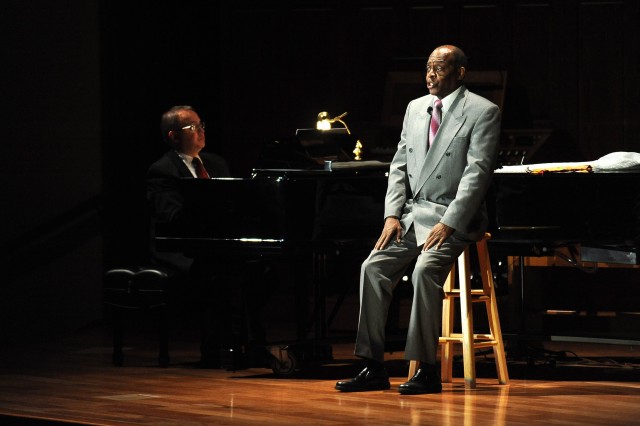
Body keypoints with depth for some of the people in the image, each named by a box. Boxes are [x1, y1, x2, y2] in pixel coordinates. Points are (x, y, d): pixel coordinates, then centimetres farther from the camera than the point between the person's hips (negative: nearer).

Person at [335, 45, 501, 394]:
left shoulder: (482, 112, -6)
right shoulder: (415, 108, 15)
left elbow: (477, 173, -13)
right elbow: (399, 166, 15)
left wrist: (449, 224, -20)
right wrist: (392, 215, 0)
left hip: (453, 218, -6)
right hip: (412, 213, 6)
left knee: (425, 270, -30)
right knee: (373, 267, -13)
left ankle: (427, 370, -23)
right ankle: (374, 369, -9)